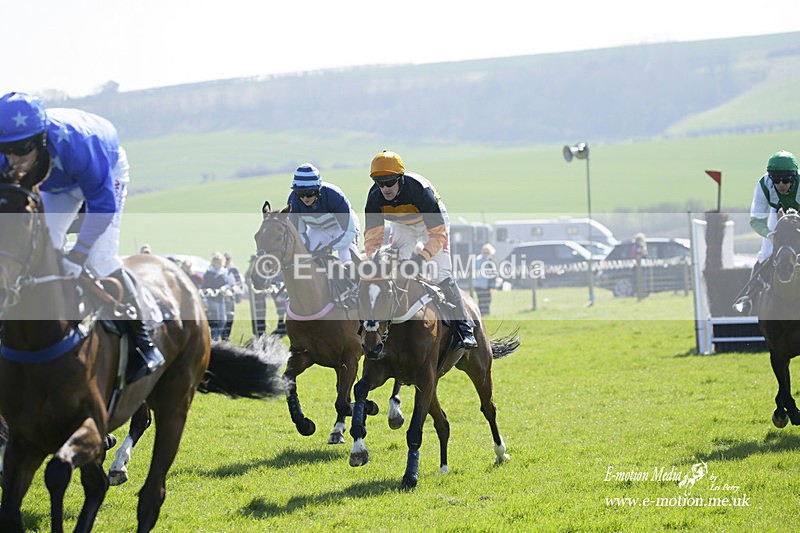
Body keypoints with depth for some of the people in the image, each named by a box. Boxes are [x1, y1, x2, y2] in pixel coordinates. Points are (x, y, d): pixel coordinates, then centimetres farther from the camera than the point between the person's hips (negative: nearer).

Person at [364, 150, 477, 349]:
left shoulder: (419, 189, -40)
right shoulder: (375, 196, -28)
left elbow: (438, 234, -38)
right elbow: (373, 234, -22)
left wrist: (423, 256, -52)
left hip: (433, 219, -4)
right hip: (402, 226, 4)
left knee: (442, 274, -15)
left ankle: (464, 327, -9)